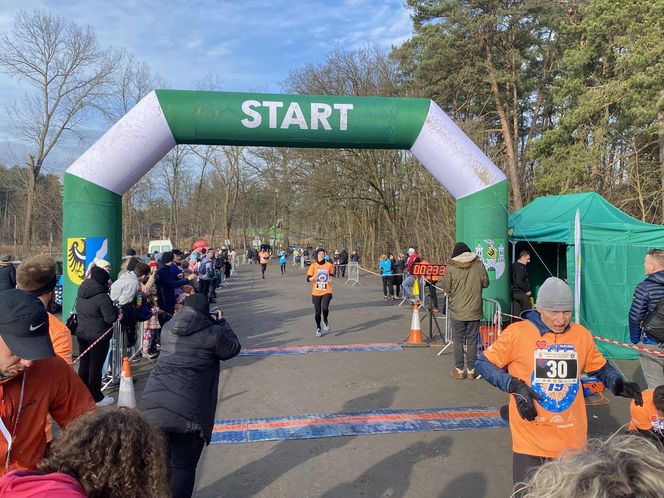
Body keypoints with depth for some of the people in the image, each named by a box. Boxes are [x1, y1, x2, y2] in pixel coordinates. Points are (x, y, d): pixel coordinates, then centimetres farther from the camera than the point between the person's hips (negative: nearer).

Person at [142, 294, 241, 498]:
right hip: (187, 410, -5)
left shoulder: (167, 328, 11)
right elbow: (233, 348, 11)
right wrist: (221, 322, 19)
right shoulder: (212, 332, -6)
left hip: (154, 402, 6)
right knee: (184, 466, 10)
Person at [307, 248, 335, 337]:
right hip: (316, 292, 0)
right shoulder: (313, 265, -4)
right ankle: (318, 329, 27)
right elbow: (308, 279, -6)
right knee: (317, 312, 4)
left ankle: (325, 321, 12)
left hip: (327, 291, 0)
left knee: (325, 308, -21)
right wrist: (314, 277, -25)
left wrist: (330, 280, 0)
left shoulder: (329, 265, 1)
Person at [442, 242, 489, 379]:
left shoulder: (451, 267, -9)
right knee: (472, 340, 9)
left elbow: (446, 288, -7)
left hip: (457, 311, -2)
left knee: (458, 340, 8)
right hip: (474, 311, 2)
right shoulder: (478, 264, -3)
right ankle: (471, 370, 14)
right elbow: (485, 283, 5)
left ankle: (459, 370, 13)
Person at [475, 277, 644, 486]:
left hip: (572, 441, 3)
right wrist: (515, 386, -16)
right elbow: (483, 364, -3)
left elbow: (600, 368, 18)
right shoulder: (517, 333, -11)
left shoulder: (582, 335, 1)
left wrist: (620, 385, -3)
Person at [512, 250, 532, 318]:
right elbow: (519, 282, -24)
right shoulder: (521, 267, -16)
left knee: (516, 314, 10)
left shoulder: (514, 265, 11)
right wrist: (527, 290, -13)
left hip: (514, 292, 9)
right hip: (521, 293, -9)